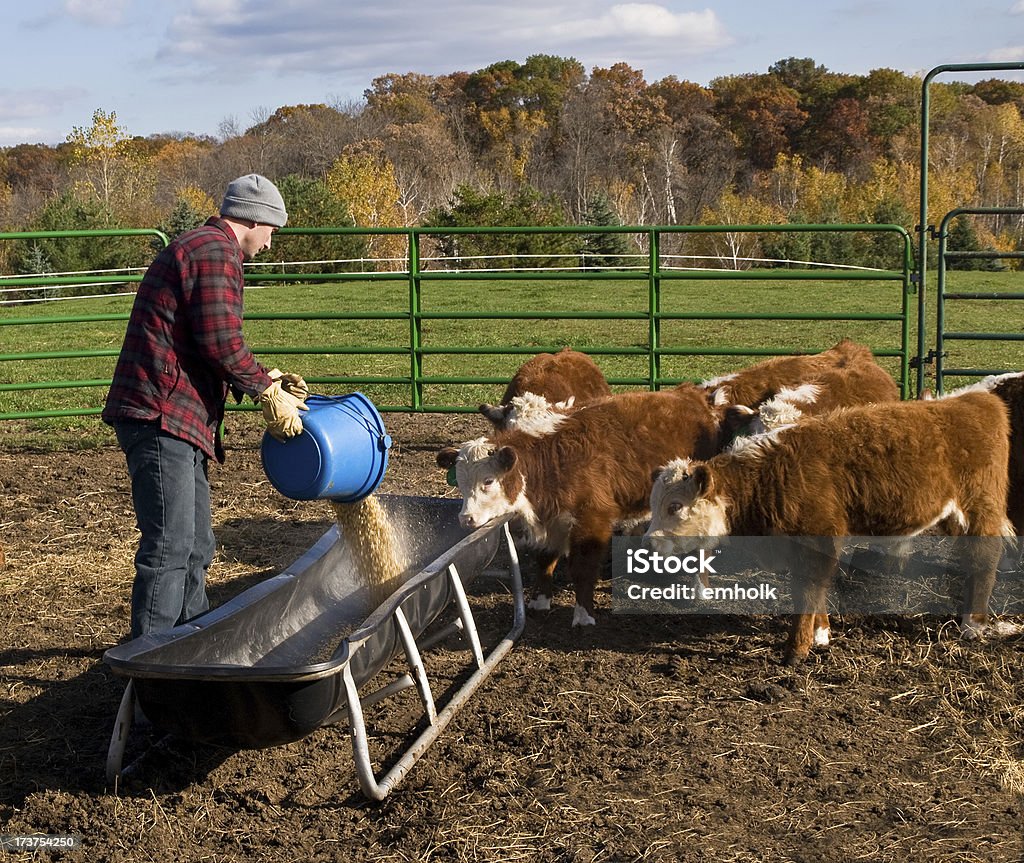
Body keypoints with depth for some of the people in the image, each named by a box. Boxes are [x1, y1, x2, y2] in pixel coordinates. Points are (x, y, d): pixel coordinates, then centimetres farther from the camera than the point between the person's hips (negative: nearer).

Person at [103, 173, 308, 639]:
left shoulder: (197, 247, 24)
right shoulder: (216, 252, -11)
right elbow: (222, 343, -19)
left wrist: (267, 381, 17)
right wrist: (268, 390, -7)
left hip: (176, 418, 11)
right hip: (161, 416, -11)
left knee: (195, 543, 18)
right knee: (169, 544, -10)